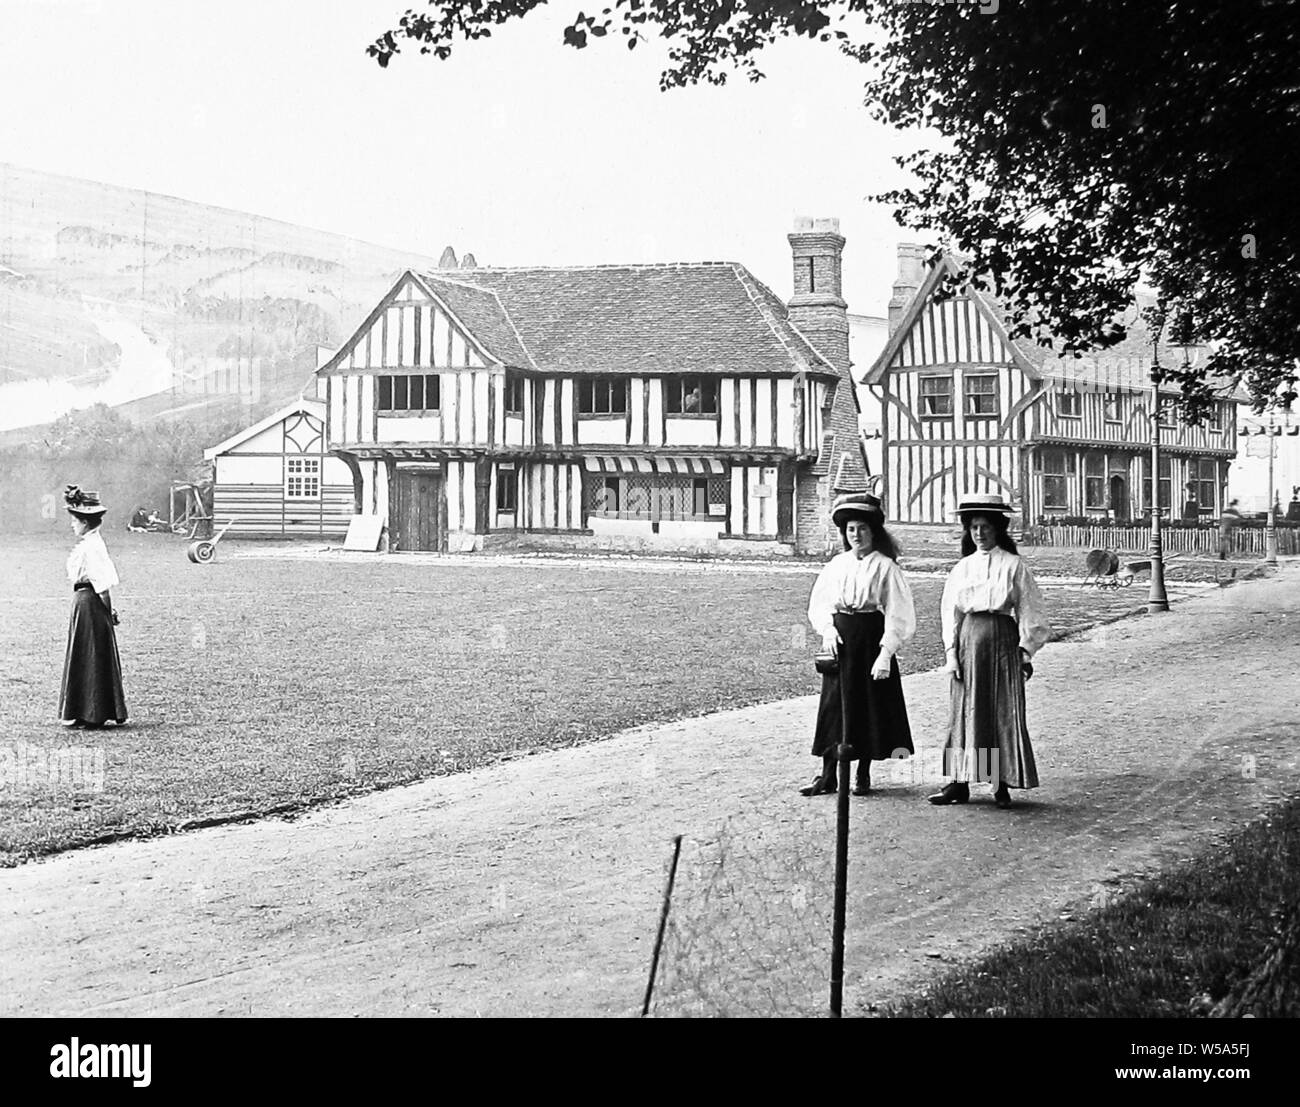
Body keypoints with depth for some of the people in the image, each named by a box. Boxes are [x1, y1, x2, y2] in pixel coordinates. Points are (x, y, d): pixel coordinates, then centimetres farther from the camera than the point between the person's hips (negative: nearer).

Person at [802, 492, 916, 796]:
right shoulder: (836, 565, 7)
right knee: (833, 706, 3)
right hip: (838, 641, 4)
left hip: (870, 640, -4)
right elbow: (819, 604, 12)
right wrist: (827, 629, -7)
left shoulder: (885, 567, -5)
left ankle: (863, 774, 15)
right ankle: (828, 776, 8)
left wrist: (886, 654, -16)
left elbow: (897, 614, -9)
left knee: (869, 708, 2)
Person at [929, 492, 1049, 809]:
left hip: (1002, 640, -3)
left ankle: (1002, 785, 4)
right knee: (964, 712, 2)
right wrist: (951, 652, 1)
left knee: (1004, 712, -2)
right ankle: (959, 783, 7)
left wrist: (1025, 651, -5)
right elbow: (949, 612, 10)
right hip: (968, 641, 3)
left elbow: (1029, 611, 0)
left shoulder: (1013, 566, 0)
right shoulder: (962, 568, 10)